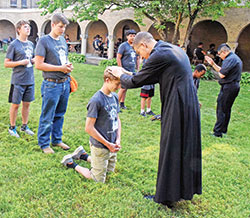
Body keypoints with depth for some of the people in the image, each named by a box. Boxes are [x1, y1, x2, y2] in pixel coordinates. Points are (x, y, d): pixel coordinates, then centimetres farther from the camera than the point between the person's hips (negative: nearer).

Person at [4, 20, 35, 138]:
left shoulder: (30, 44, 11)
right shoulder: (14, 45, -8)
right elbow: (6, 63, -8)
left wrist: (34, 60, 1)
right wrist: (21, 62, -19)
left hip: (30, 80, 6)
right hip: (18, 81, -6)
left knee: (27, 104, 12)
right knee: (15, 104, 4)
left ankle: (24, 126, 26)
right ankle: (12, 128, 19)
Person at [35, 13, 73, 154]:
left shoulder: (63, 40, 14)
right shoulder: (44, 41, -9)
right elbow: (39, 64, -14)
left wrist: (69, 65, 3)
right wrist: (60, 68, -15)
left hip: (65, 83, 7)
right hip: (52, 85, -7)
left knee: (60, 114, 16)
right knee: (47, 117, 2)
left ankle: (57, 139, 30)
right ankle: (44, 144, 15)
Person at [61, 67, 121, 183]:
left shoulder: (114, 96, 2)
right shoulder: (96, 100, -23)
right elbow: (89, 128, -22)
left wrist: (118, 139, -1)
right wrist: (108, 144, -17)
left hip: (111, 145, 8)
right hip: (100, 146, -8)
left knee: (109, 170, 25)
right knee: (99, 180, 7)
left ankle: (83, 155, 35)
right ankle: (70, 163, 21)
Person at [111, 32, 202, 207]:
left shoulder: (158, 56, -15)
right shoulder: (174, 49, 14)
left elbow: (135, 82, -9)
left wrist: (121, 75, 11)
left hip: (177, 109, -9)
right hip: (190, 105, 9)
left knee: (170, 151, 3)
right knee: (185, 148, 18)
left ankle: (166, 196, 16)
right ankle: (184, 189, 34)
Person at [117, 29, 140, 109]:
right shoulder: (123, 45, -7)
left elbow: (137, 58, 21)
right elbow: (118, 58, -10)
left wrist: (137, 69, 14)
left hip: (132, 71, 6)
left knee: (125, 88, 12)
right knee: (123, 88, -8)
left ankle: (122, 104, 21)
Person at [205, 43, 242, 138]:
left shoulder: (229, 59, -17)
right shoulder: (235, 58, 17)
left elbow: (222, 74, -21)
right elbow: (222, 70, 18)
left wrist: (219, 71, 0)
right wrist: (213, 64, 16)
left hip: (228, 87, -10)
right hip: (235, 86, 10)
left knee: (221, 109, -6)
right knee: (227, 109, 17)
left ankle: (218, 132, -3)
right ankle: (224, 129, 25)